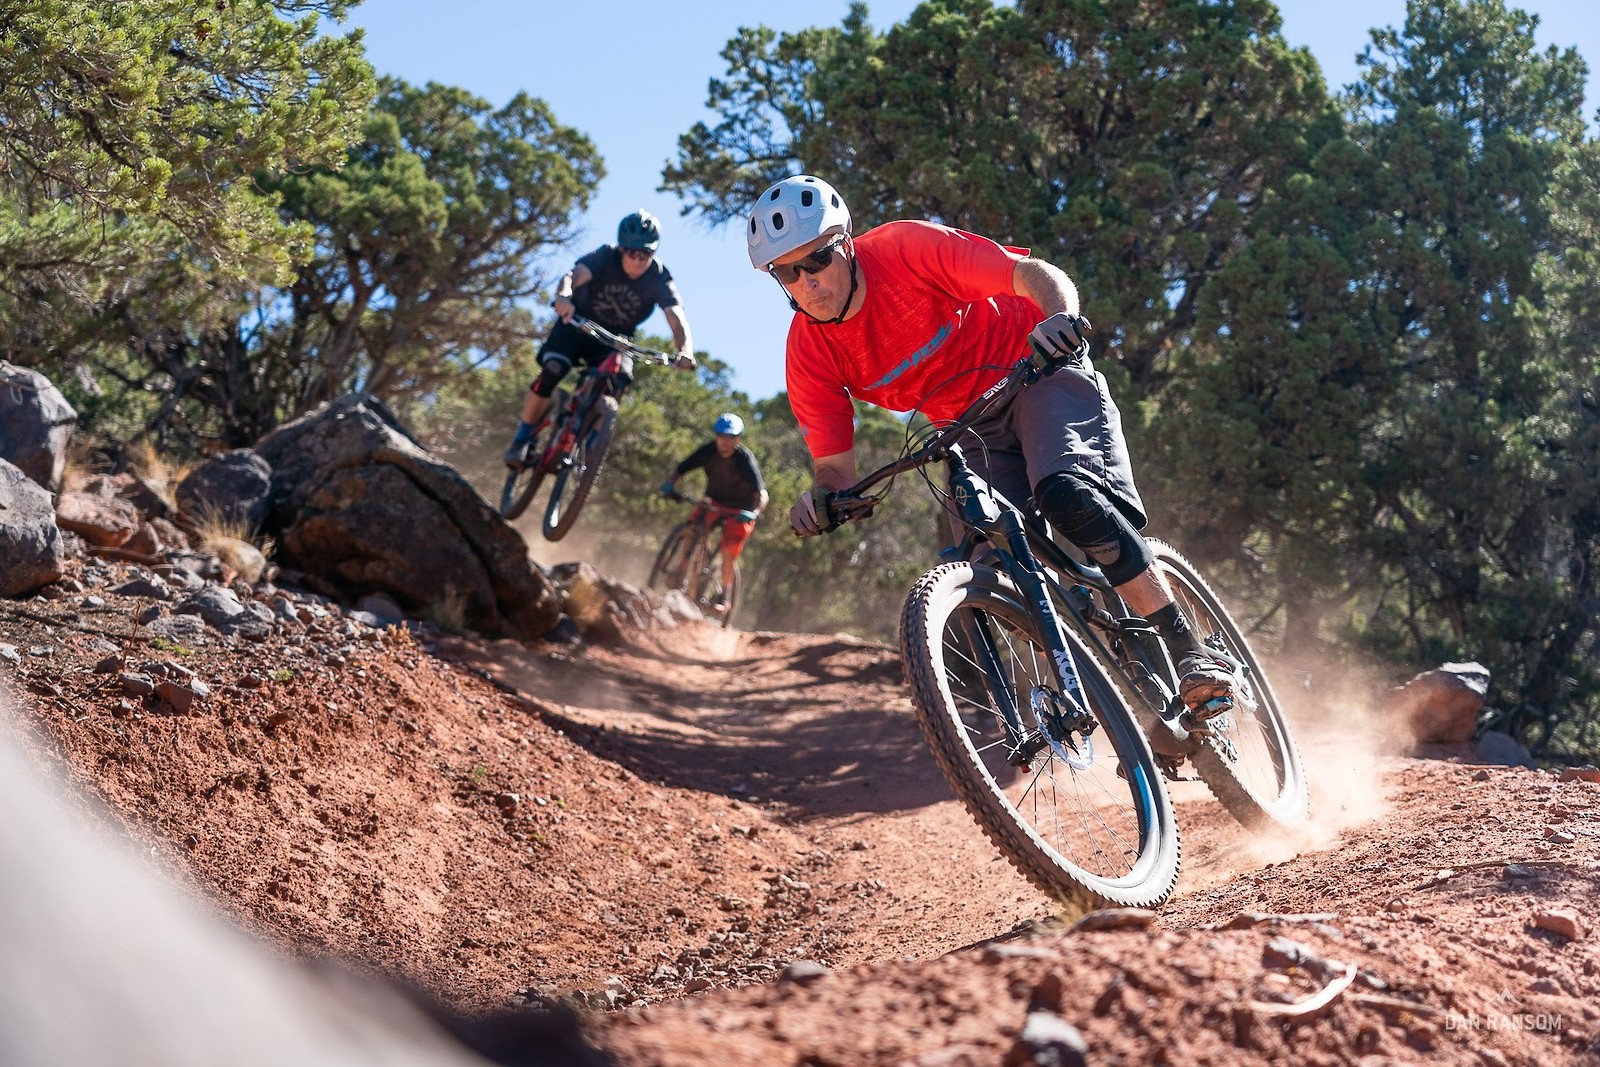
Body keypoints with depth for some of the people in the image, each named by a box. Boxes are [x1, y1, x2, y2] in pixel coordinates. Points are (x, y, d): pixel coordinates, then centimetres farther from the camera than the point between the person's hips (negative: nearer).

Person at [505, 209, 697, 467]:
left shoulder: (660, 277, -21)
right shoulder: (606, 257, -23)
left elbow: (676, 318, -33)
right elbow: (574, 275, -41)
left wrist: (685, 352, -54)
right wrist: (563, 296, -65)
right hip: (577, 323, -1)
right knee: (551, 373, -23)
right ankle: (522, 439, -9)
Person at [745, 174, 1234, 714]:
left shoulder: (907, 247, -24)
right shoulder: (809, 355, -13)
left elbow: (1037, 274, -26)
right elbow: (836, 467, -9)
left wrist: (1060, 318, -48)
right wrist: (820, 498, -32)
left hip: (1041, 372, -5)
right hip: (974, 431, 5)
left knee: (1067, 494, -32)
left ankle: (1191, 653, -26)